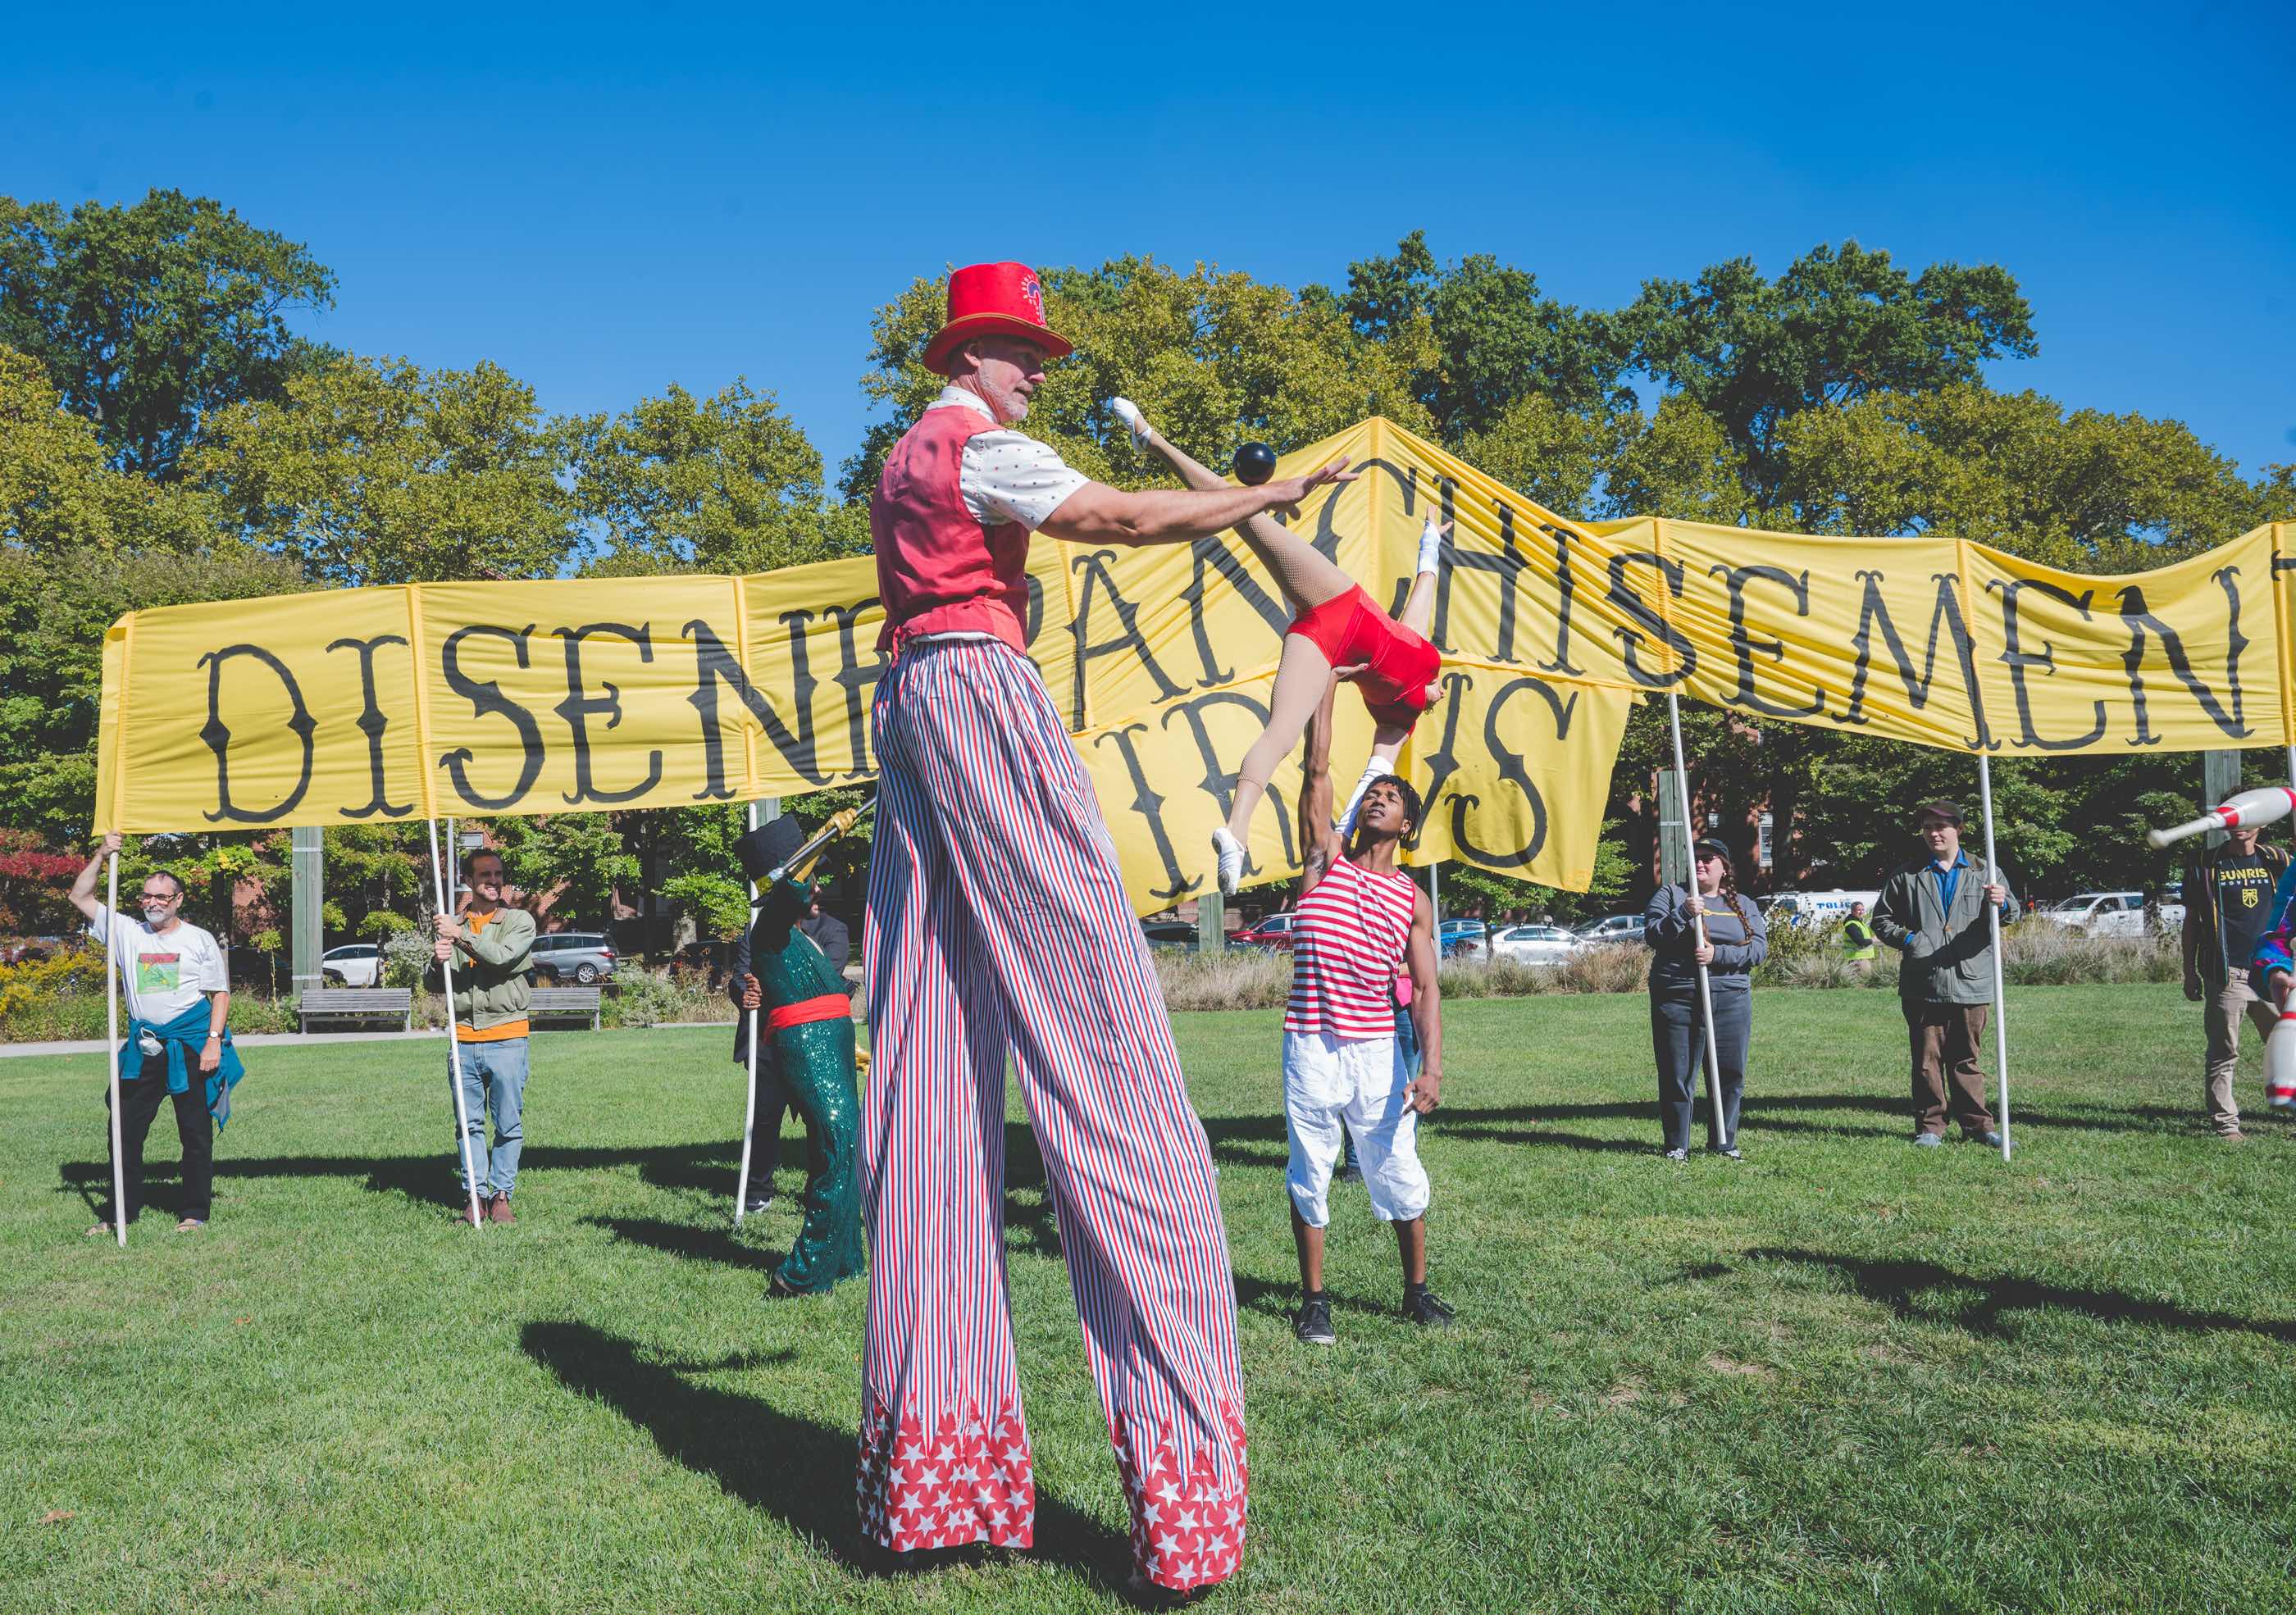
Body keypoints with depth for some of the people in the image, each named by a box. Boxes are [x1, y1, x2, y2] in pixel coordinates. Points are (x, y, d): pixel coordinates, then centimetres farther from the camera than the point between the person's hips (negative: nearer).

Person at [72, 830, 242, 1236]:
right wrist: (100, 856, -6)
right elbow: (80, 898, 7)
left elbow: (220, 993, 3)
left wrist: (214, 1040, -8)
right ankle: (123, 1209, 18)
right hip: (143, 1048, 3)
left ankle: (195, 1211, 10)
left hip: (191, 1046, -3)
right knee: (124, 1130, 6)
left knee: (196, 1133, 2)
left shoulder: (200, 939, 3)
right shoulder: (127, 932, 9)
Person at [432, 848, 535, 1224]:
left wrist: (461, 936, -14)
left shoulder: (520, 921, 2)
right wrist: (438, 961, -10)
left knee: (509, 1124, 0)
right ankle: (473, 1196, 12)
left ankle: (501, 1196, 9)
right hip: (464, 1040, 3)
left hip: (506, 1037, -3)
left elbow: (503, 956, -17)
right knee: (469, 1123, 5)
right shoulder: (451, 924, 12)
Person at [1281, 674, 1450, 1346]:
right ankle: (1313, 1299, 19)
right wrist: (1328, 678, -1)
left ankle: (1417, 1291, 24)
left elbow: (1425, 990, 0)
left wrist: (1431, 1066, -13)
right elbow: (1316, 768, -2)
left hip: (1378, 1049, 1)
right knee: (1310, 1177, 6)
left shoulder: (1413, 900, 6)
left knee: (1400, 1176, 6)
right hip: (1311, 1046, -1)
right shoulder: (1326, 857, 4)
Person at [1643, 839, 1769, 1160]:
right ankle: (1676, 1145, 10)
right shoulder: (1670, 894, 9)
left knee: (1730, 1074, 6)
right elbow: (1653, 935, -4)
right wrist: (1682, 914, -18)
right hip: (1677, 999, -2)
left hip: (1731, 1001, 2)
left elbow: (1759, 947, 0)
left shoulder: (1742, 905, 13)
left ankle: (1725, 1142, 19)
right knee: (1677, 1075, -1)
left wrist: (1717, 954, -13)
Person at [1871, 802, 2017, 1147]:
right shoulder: (1906, 876, 9)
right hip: (1922, 985, 0)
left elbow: (2012, 914, 3)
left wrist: (2002, 904, -21)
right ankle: (1930, 1126, 10)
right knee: (1927, 1059, 3)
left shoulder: (1984, 872, 10)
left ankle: (1977, 1125, 16)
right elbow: (1882, 919, 13)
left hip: (1971, 983, 0)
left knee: (1966, 1059, 9)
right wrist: (1907, 939, -6)